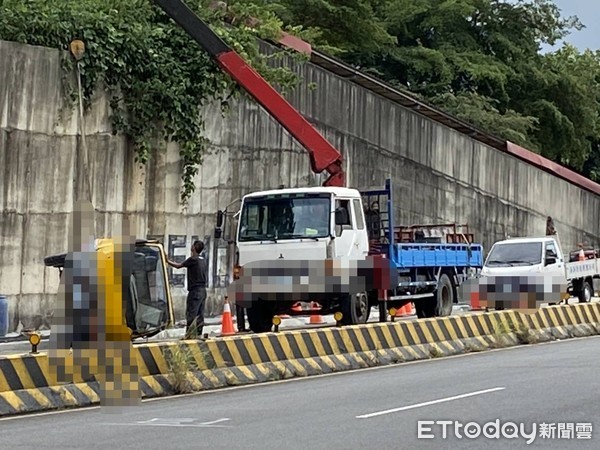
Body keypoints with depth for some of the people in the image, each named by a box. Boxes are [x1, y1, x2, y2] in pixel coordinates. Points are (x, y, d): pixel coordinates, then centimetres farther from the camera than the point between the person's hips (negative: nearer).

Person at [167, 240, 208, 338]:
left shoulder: (193, 259, -11)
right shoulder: (204, 261, 13)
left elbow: (178, 266, -2)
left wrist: (167, 261, 10)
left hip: (195, 290, -8)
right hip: (203, 290, 8)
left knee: (191, 314, -8)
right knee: (200, 314, 8)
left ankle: (189, 333, -12)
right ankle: (199, 333, 8)